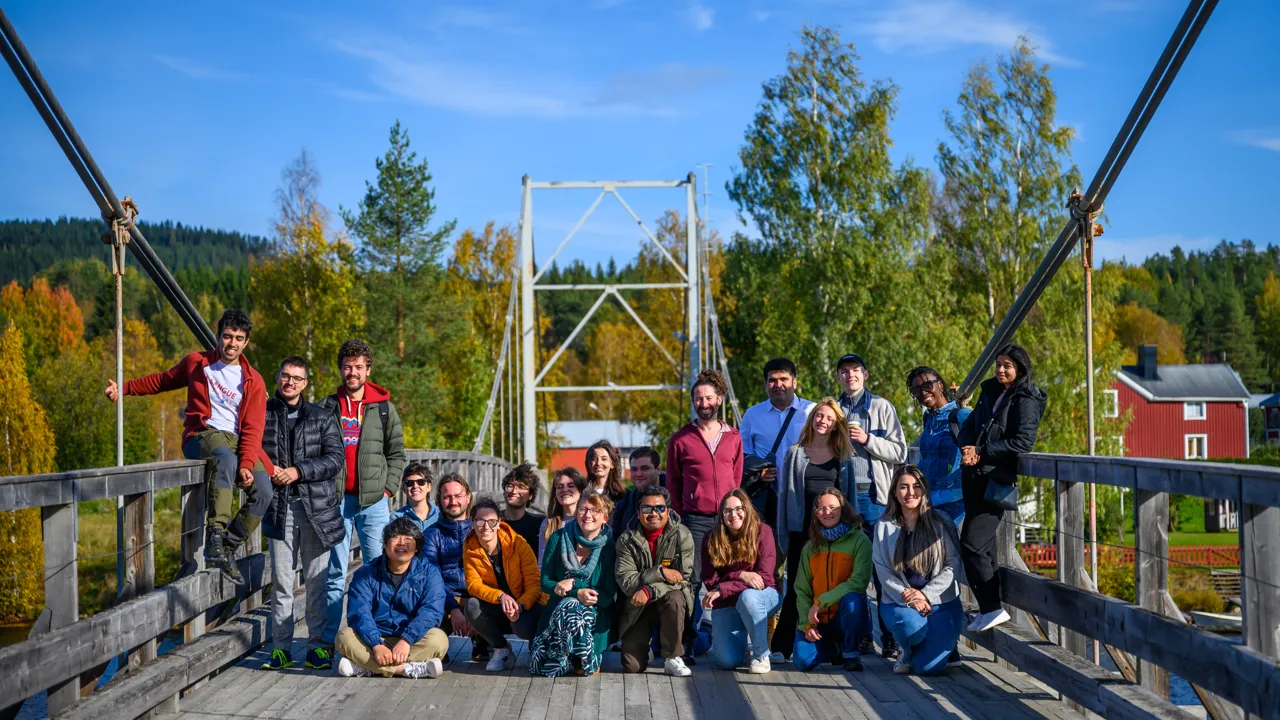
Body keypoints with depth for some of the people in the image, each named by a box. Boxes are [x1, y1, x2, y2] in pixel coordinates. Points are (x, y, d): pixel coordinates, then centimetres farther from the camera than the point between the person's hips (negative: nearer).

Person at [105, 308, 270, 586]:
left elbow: (253, 429, -2)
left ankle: (227, 548, -9)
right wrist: (124, 388, 20)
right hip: (202, 435, -3)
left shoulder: (253, 382, 6)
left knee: (263, 492, -22)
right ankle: (216, 534, -50)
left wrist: (246, 464, -18)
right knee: (226, 458, -39)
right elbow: (163, 380, 27)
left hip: (238, 441, 3)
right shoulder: (197, 363, 10)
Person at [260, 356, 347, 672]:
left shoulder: (322, 418, 7)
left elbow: (335, 459, -2)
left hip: (317, 508, 0)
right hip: (279, 508, 0)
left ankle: (317, 646, 10)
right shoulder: (262, 415, 8)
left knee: (317, 581, 3)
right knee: (281, 582, 3)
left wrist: (299, 471, -13)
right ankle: (281, 649, 10)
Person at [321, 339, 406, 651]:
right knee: (335, 572, 4)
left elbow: (396, 453, 11)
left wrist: (389, 487, 0)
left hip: (373, 500, 0)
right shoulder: (326, 406, 7)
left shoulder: (384, 408, 7)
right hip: (336, 499, 0)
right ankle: (330, 638, 7)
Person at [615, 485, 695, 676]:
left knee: (674, 599, -38)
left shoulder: (682, 536, -11)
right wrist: (661, 573, -30)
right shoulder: (627, 540, -8)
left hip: (669, 597, 0)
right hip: (637, 606, 0)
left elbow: (682, 577, -19)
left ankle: (673, 659, -21)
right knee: (632, 666, -13)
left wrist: (649, 591, -33)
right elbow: (626, 581, -18)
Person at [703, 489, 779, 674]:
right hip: (726, 604, 2)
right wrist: (740, 575, -24)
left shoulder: (762, 532, -10)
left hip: (761, 597, -2)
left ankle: (761, 654, -17)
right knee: (728, 661, -18)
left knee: (748, 596, -39)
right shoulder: (712, 540, -3)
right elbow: (710, 581, -6)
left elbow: (764, 577, -16)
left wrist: (721, 590, -21)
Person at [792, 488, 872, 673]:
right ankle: (836, 649, 16)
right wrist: (807, 623, -9)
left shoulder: (859, 540, -6)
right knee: (803, 661, -20)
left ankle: (852, 654, -11)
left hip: (848, 617, -3)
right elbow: (802, 590, 6)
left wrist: (821, 602, -22)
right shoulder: (811, 547, 8)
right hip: (819, 622, 4)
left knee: (852, 599, -37)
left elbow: (859, 582, -19)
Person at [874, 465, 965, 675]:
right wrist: (908, 597, -15)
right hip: (900, 602, 0)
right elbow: (883, 570, -1)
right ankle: (909, 651, 4)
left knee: (929, 666, -16)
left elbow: (953, 565, -3)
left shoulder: (941, 522, 1)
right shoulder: (885, 526, 4)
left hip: (941, 602, 0)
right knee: (912, 625, -36)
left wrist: (926, 595, -13)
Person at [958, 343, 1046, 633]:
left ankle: (992, 608, -4)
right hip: (975, 477, 8)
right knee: (984, 545, 11)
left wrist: (982, 452, -15)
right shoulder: (990, 392, 15)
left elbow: (1023, 442, -17)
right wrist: (967, 449, -7)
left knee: (972, 544, -13)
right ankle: (989, 609, 19)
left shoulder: (1026, 401, -7)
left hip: (997, 480, -8)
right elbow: (969, 426, 14)